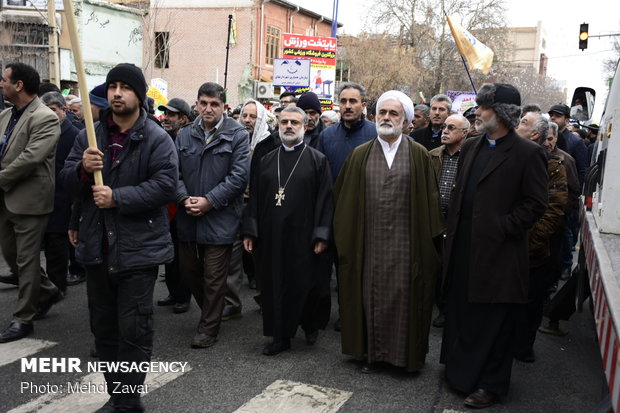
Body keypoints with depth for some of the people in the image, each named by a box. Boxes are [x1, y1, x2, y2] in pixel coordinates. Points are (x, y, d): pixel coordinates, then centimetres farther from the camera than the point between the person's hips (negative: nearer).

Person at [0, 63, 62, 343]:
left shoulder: (45, 118, -15)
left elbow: (31, 157, -24)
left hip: (28, 199, -8)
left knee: (26, 259, 1)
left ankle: (23, 319, 13)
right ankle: (47, 291, 36)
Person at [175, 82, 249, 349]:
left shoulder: (237, 135, -5)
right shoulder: (184, 136, 8)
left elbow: (239, 176, -12)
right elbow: (175, 172, 5)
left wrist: (209, 201, -16)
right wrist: (184, 199, -12)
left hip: (219, 219, -5)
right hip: (188, 218, 5)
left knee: (214, 277, 3)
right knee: (188, 270, 16)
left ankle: (209, 327, 19)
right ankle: (210, 312, 39)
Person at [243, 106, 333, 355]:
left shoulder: (317, 160, 0)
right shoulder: (267, 160, 12)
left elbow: (325, 199, -5)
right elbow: (255, 197, 10)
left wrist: (321, 235, -11)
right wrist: (250, 231, 4)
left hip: (303, 237, -3)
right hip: (271, 236, 4)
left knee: (305, 285, 4)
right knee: (274, 285, 7)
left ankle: (311, 326, 31)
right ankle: (281, 336, 21)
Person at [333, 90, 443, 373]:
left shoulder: (419, 155, 3)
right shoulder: (360, 155, 7)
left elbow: (429, 200, 2)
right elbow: (344, 198, 10)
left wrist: (432, 239, -2)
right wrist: (345, 238, 7)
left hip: (405, 242, -1)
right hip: (370, 241, 2)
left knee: (404, 295, 4)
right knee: (372, 294, 7)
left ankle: (407, 353, 21)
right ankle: (373, 352, 21)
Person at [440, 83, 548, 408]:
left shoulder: (527, 153, -10)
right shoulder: (470, 147, 10)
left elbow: (535, 204, -11)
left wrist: (503, 228, -15)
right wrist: (452, 231, 9)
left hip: (498, 253, -6)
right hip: (463, 248, 7)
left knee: (493, 321, 5)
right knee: (461, 313, 18)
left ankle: (490, 384, 21)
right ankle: (460, 371, 37)